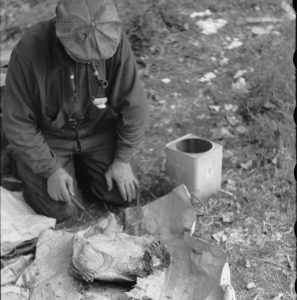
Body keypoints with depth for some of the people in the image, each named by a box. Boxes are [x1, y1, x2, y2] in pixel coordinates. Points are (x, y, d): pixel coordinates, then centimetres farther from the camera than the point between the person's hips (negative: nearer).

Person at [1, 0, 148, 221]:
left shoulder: (115, 41, -25)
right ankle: (23, 164, 18)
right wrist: (51, 170, -18)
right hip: (47, 136, -2)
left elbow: (134, 105, -14)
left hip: (98, 130, 3)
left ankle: (78, 165, 25)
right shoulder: (29, 51, -30)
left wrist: (123, 160, -10)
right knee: (62, 210, -11)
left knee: (124, 195, -3)